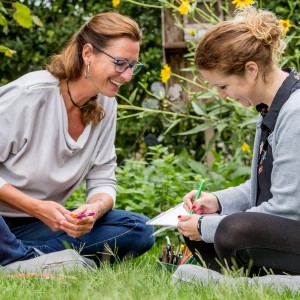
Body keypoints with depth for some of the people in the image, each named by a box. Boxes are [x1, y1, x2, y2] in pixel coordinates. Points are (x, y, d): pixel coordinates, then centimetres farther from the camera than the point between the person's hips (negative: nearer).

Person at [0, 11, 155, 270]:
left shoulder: (106, 105, 3)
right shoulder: (30, 94, -17)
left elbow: (103, 182, 4)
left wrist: (95, 209, -19)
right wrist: (37, 208, -24)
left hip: (41, 225, 7)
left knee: (139, 230, -12)